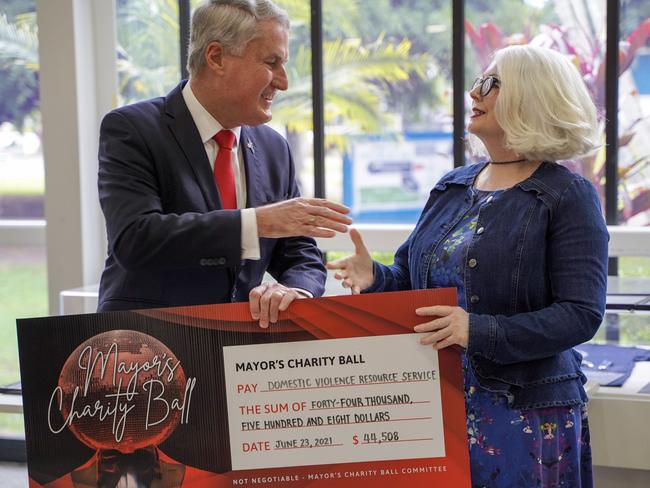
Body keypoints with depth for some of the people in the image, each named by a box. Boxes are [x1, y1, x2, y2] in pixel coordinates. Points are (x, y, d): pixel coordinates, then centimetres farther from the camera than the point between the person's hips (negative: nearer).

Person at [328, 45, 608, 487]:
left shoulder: (568, 197, -8)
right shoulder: (452, 187, 11)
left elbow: (582, 314, -16)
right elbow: (412, 277, 17)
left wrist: (479, 331, -27)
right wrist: (375, 278, -6)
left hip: (523, 413, -5)